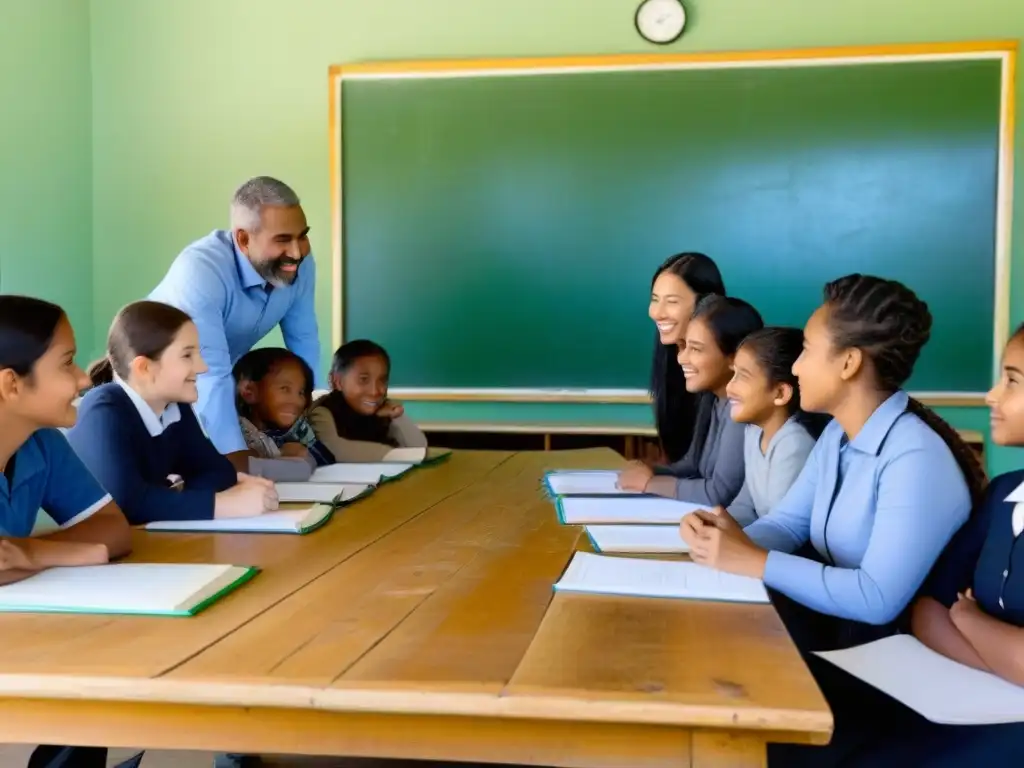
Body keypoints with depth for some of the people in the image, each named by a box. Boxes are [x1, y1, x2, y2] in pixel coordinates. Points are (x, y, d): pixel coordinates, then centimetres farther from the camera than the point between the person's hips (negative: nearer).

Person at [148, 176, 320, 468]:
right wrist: (238, 462, -47)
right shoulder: (200, 270, -37)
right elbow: (210, 376, -43)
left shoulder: (300, 265, -18)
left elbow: (303, 343, -6)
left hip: (226, 379, 5)